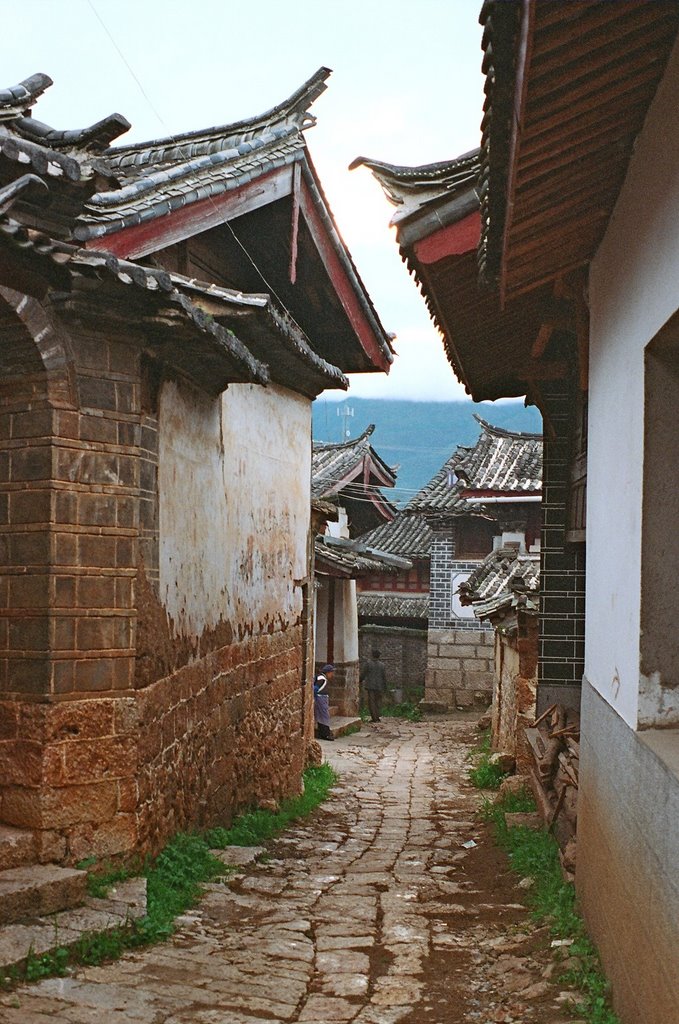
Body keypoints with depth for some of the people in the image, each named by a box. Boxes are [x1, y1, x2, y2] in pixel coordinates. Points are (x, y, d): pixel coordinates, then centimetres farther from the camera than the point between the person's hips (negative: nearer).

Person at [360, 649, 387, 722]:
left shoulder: (368, 663, -6)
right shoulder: (382, 665, 1)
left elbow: (362, 674, -4)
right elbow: (384, 677, 2)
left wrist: (360, 681, 14)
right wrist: (385, 687, 9)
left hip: (370, 686, -2)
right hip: (379, 686, 2)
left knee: (371, 702, 1)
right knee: (378, 701, 13)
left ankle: (374, 718, -3)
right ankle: (377, 717, 11)